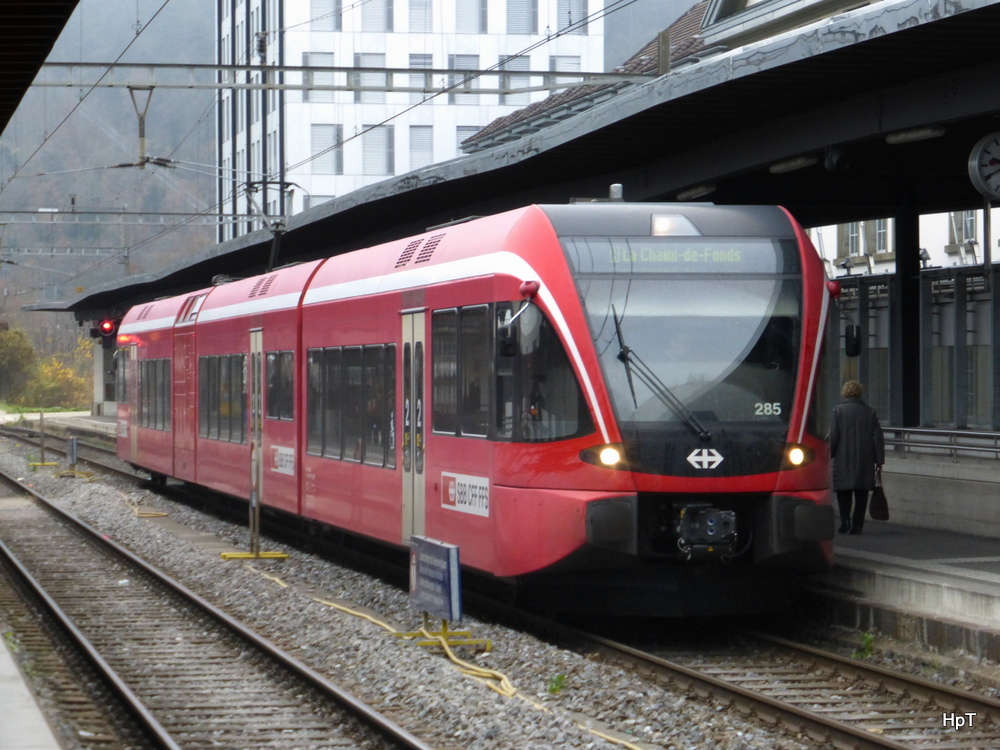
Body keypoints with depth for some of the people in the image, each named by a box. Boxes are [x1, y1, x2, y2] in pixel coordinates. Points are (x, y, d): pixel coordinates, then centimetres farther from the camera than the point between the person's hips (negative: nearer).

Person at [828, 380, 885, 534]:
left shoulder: (838, 411, -5)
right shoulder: (869, 412, 5)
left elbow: (833, 436, -7)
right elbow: (878, 437, 4)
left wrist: (827, 456, 4)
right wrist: (879, 459, 9)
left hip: (843, 460, -2)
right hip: (865, 461, 2)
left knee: (843, 492, 7)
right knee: (861, 493, 6)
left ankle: (845, 520, -7)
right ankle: (857, 524, 2)